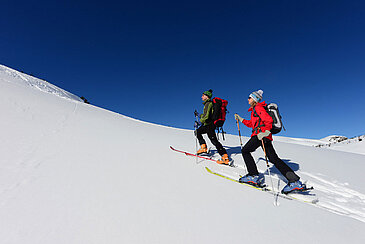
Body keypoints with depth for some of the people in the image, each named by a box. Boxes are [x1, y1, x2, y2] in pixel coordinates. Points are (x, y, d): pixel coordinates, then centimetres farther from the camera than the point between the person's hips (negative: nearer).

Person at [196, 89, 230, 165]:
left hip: (209, 125, -11)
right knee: (198, 131, 21)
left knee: (214, 140, -10)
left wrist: (201, 120, -8)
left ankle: (225, 157, -8)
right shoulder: (209, 103, 16)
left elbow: (206, 116, -23)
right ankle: (203, 147, 17)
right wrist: (201, 115, 22)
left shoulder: (208, 104, -15)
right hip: (208, 124, 11)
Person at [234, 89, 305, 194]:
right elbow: (251, 124, 32)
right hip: (262, 135, 10)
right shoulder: (254, 109, 27)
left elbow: (269, 119, -16)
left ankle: (254, 176, -6)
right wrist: (241, 119, 33)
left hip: (261, 134, -10)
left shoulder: (258, 107, -3)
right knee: (274, 159, 5)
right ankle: (294, 181, 3)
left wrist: (266, 132, -25)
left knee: (245, 151, -3)